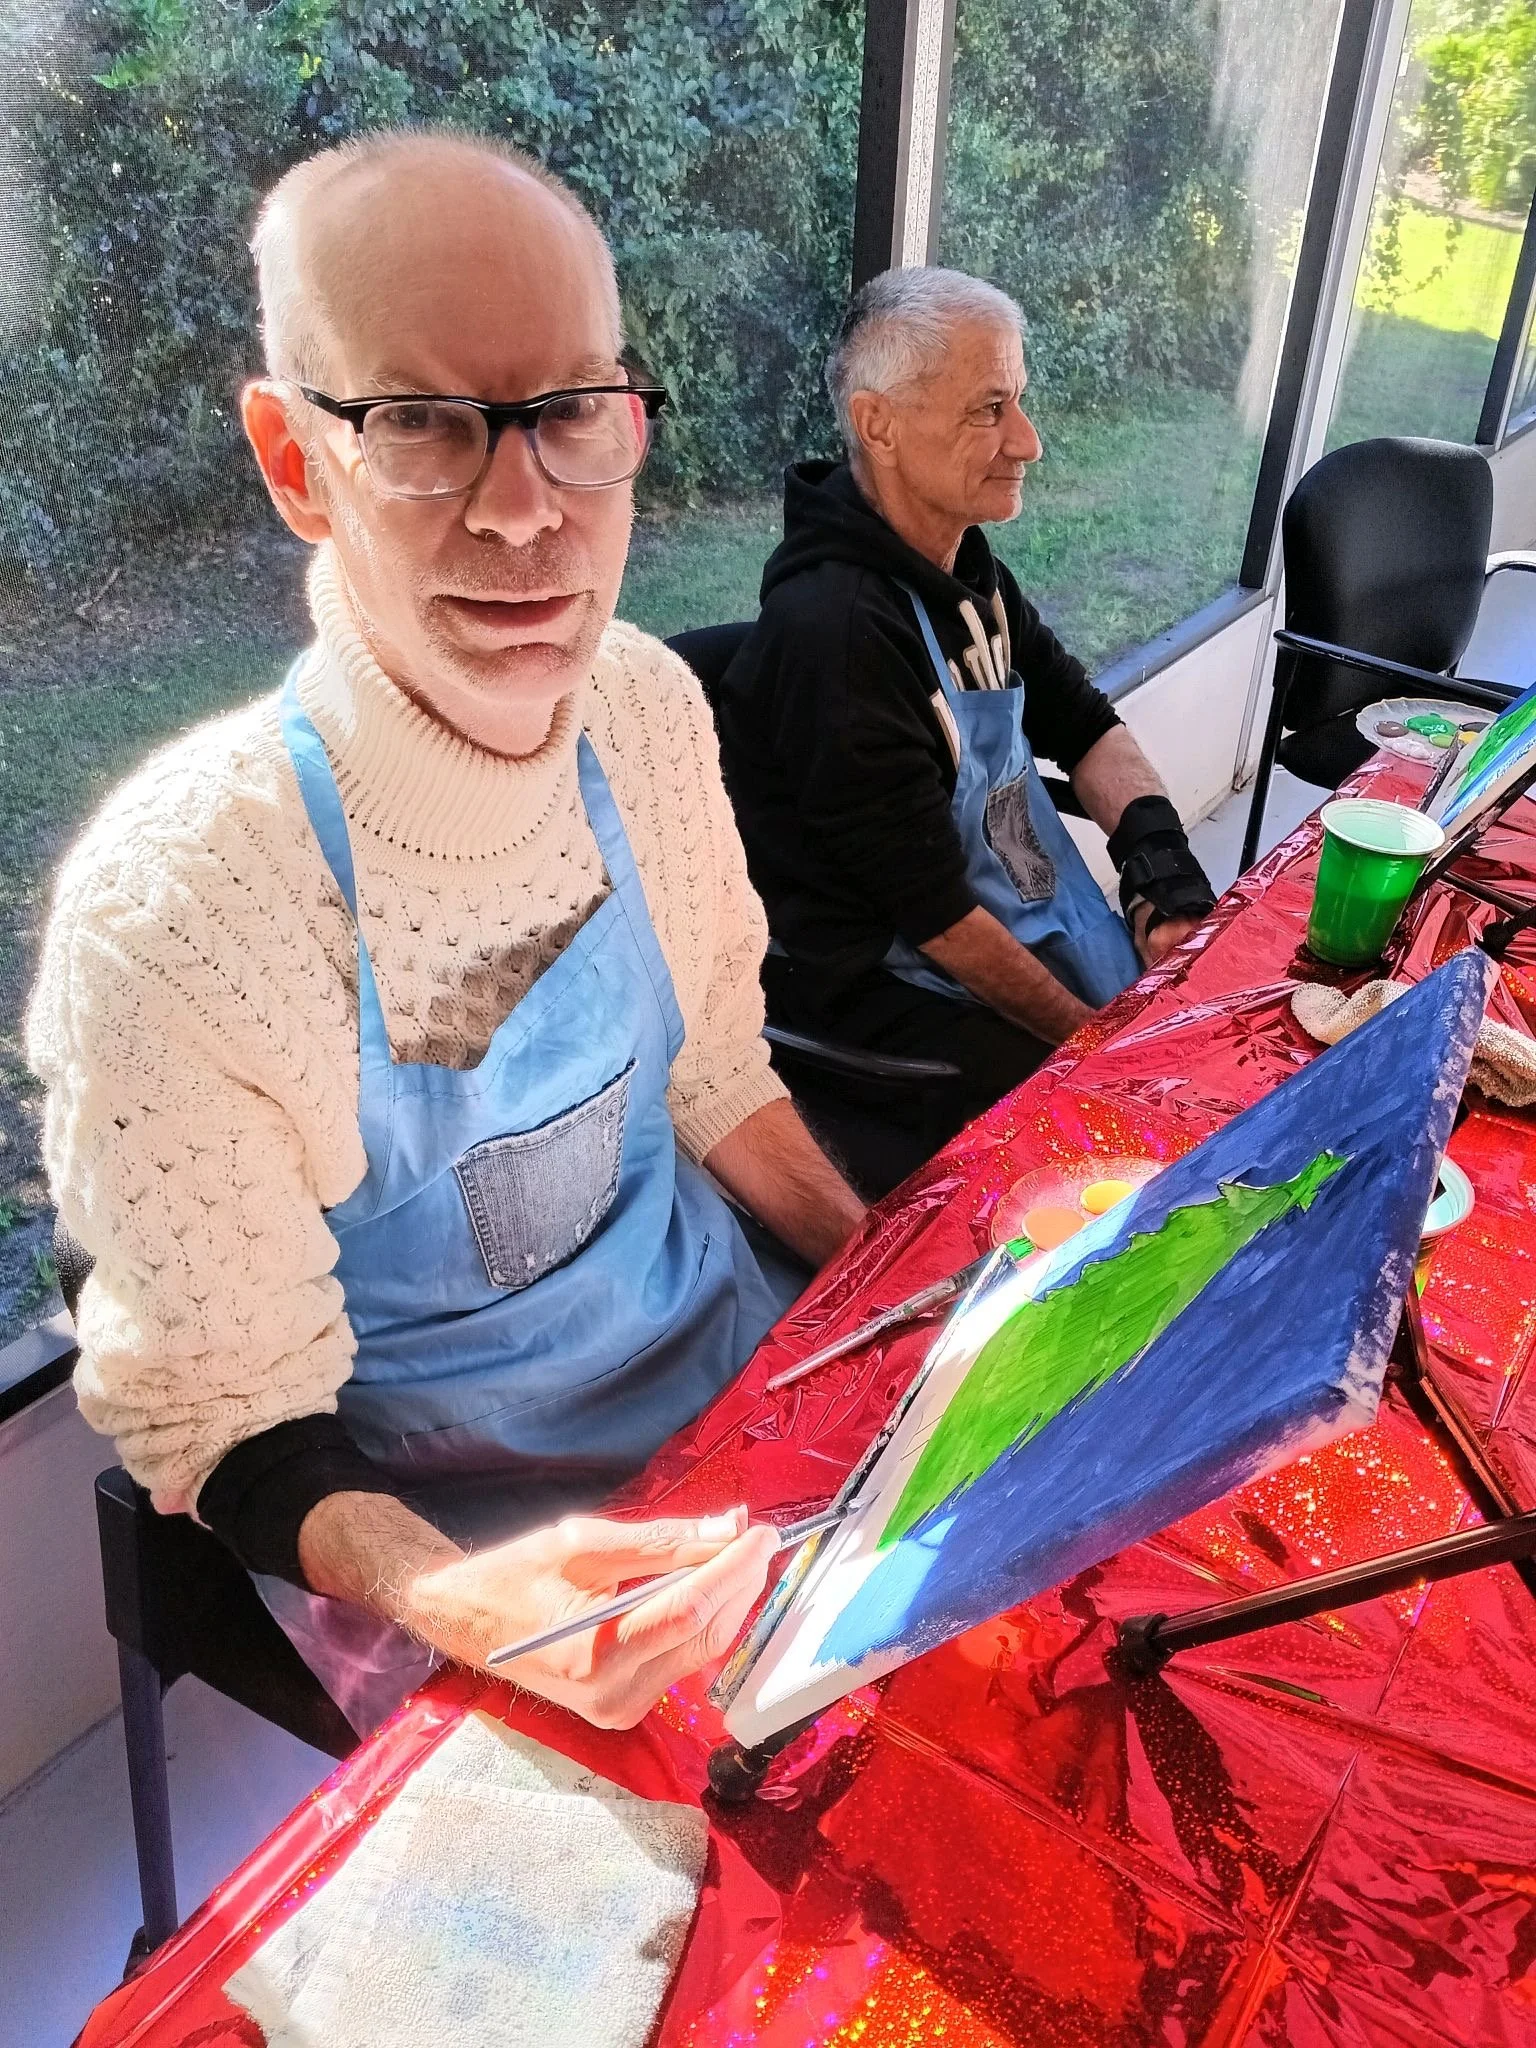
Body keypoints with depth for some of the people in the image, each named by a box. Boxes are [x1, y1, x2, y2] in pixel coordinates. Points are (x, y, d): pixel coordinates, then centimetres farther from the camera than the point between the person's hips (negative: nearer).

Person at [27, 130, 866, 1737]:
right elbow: (231, 1422, -15)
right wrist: (445, 1595, -33)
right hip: (439, 1514, -4)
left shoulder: (647, 710, -10)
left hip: (735, 1358, 5)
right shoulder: (169, 914, -28)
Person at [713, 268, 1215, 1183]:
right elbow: (934, 913, -24)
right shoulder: (837, 631, -27)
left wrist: (1159, 851, -7)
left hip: (1043, 933, 8)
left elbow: (1080, 721, 11)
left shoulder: (962, 561, 1)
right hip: (897, 992, -8)